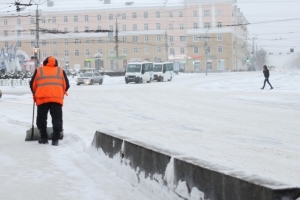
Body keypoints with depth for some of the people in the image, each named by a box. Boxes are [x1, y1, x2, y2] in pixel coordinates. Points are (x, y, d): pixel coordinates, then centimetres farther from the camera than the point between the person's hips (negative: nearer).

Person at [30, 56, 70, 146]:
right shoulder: (61, 71, 19)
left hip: (42, 97, 0)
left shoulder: (38, 70, 17)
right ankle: (55, 139, -2)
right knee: (57, 118, 4)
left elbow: (32, 84, 17)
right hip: (57, 98, 0)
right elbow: (66, 85, 15)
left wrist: (35, 94, 32)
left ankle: (44, 138, 14)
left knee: (41, 118, 13)